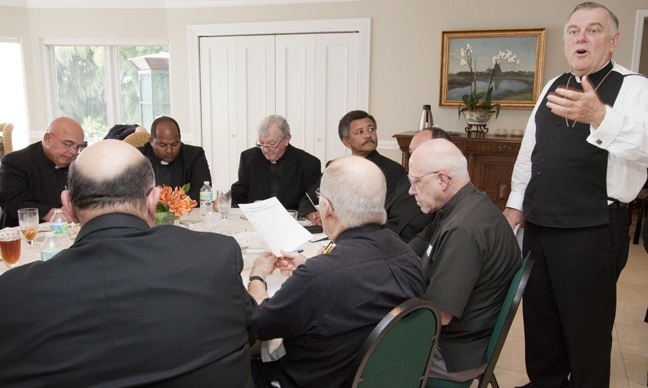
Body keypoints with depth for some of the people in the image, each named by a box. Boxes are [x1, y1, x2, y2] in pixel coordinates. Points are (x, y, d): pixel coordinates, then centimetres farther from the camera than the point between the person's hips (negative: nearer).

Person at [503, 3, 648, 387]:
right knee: (539, 314, 18)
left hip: (592, 231, -6)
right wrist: (517, 204, 14)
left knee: (586, 324, 7)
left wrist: (600, 118, -42)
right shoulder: (553, 87, 13)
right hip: (539, 225, 7)